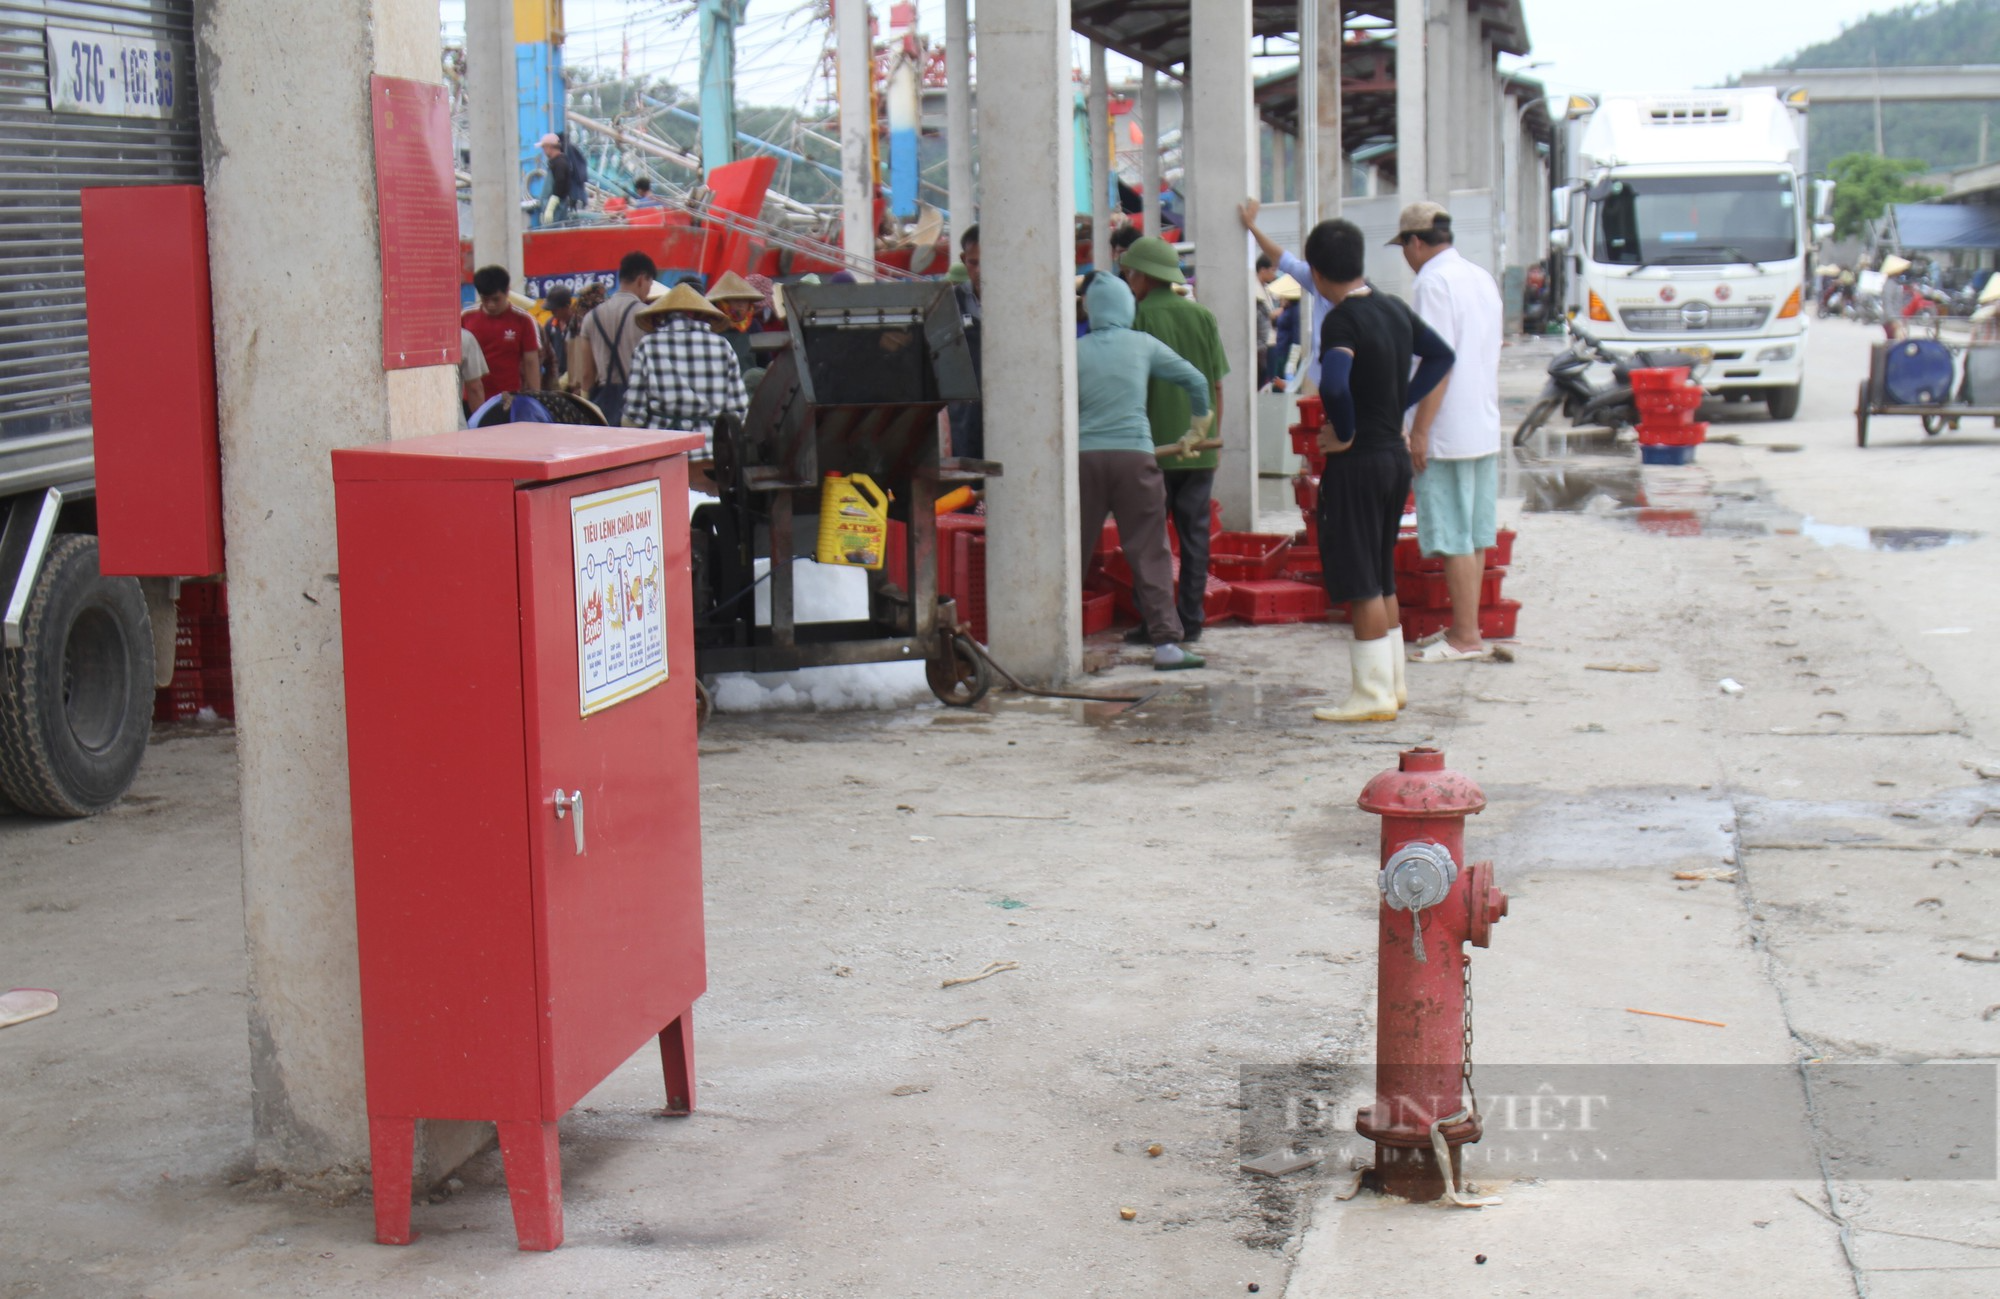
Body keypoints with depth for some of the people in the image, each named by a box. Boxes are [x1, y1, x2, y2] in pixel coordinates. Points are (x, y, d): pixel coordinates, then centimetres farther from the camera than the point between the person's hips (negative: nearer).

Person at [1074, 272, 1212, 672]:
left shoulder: (1076, 350, 5)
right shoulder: (1143, 344, 7)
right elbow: (1196, 380, 11)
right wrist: (1198, 425, 26)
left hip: (1084, 457, 1)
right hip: (1134, 455, -1)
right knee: (1150, 552, 0)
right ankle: (1166, 642, -4)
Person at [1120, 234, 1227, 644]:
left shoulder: (1140, 316, -6)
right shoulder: (1202, 316, 7)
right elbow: (1216, 384, 8)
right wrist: (1210, 433, 16)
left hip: (1155, 445, -4)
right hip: (1200, 447, 4)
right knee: (1195, 534, 8)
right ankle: (1191, 622, 9)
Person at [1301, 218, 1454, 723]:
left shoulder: (1342, 321, -18)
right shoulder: (1394, 309, 8)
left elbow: (1333, 385, -35)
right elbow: (1441, 356, 22)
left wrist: (1345, 434, -18)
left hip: (1357, 462, -8)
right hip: (1395, 455, 8)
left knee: (1360, 583, -2)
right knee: (1382, 577, 18)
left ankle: (1372, 695, 1)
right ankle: (1392, 682, 25)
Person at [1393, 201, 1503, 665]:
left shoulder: (1432, 282, -13)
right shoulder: (1482, 279, 14)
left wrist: (1420, 429, -17)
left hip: (1448, 433, -9)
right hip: (1485, 429, 9)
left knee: (1454, 538, -5)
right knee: (1474, 535, 13)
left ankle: (1466, 637, -2)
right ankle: (1466, 627, 19)